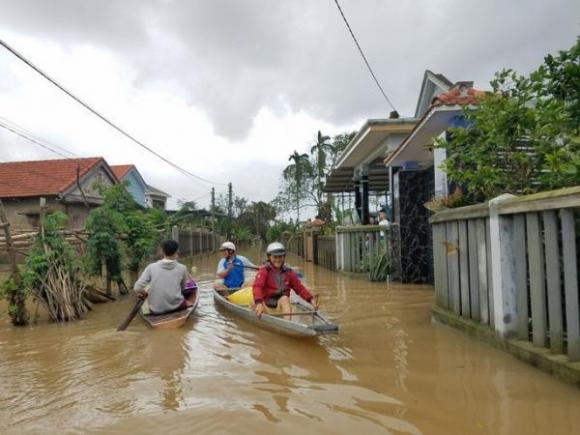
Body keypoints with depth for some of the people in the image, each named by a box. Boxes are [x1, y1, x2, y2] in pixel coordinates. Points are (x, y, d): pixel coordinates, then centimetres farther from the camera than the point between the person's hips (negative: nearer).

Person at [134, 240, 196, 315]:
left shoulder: (151, 267, -6)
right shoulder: (182, 268, -4)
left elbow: (137, 288, -8)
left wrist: (145, 293, 13)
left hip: (156, 310, 2)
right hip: (177, 306, -1)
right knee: (191, 284, 23)